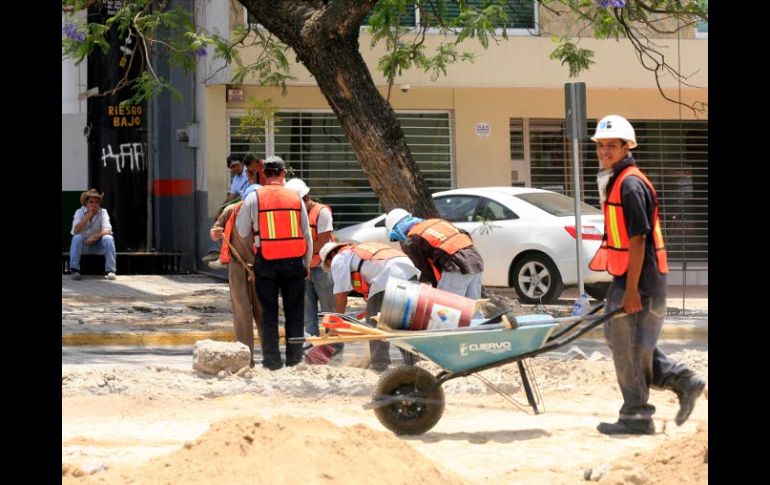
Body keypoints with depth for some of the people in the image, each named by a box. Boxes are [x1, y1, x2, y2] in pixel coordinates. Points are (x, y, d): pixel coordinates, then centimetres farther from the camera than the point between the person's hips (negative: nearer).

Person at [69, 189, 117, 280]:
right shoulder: (79, 212, -5)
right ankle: (74, 270, -27)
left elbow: (107, 231, -18)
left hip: (98, 246, 0)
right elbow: (76, 231, -20)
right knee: (77, 238, -31)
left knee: (108, 238, -28)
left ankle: (110, 270, -25)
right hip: (83, 245, 0)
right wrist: (88, 216, -27)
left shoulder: (103, 212, -6)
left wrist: (94, 237, -34)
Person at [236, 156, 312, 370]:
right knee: (294, 313, 9)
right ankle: (294, 359, 10)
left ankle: (272, 361, 4)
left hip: (266, 263, -1)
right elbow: (307, 235, 8)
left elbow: (242, 231, 3)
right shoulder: (295, 197, 3)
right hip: (294, 262, 1)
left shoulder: (254, 197, -3)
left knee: (269, 314, 5)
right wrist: (307, 264, 18)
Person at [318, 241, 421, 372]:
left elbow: (340, 294, 12)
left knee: (375, 322, 5)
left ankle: (380, 366, 4)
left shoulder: (339, 259, 16)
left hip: (389, 277, -7)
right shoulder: (361, 249, 39)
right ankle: (411, 360, 22)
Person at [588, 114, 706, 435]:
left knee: (628, 346, -3)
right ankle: (684, 382, 17)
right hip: (626, 277, 10)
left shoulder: (630, 184, -16)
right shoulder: (615, 181, 15)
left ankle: (636, 417, 7)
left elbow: (638, 240, -20)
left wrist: (631, 289, -22)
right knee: (619, 338, 15)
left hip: (639, 279, -10)